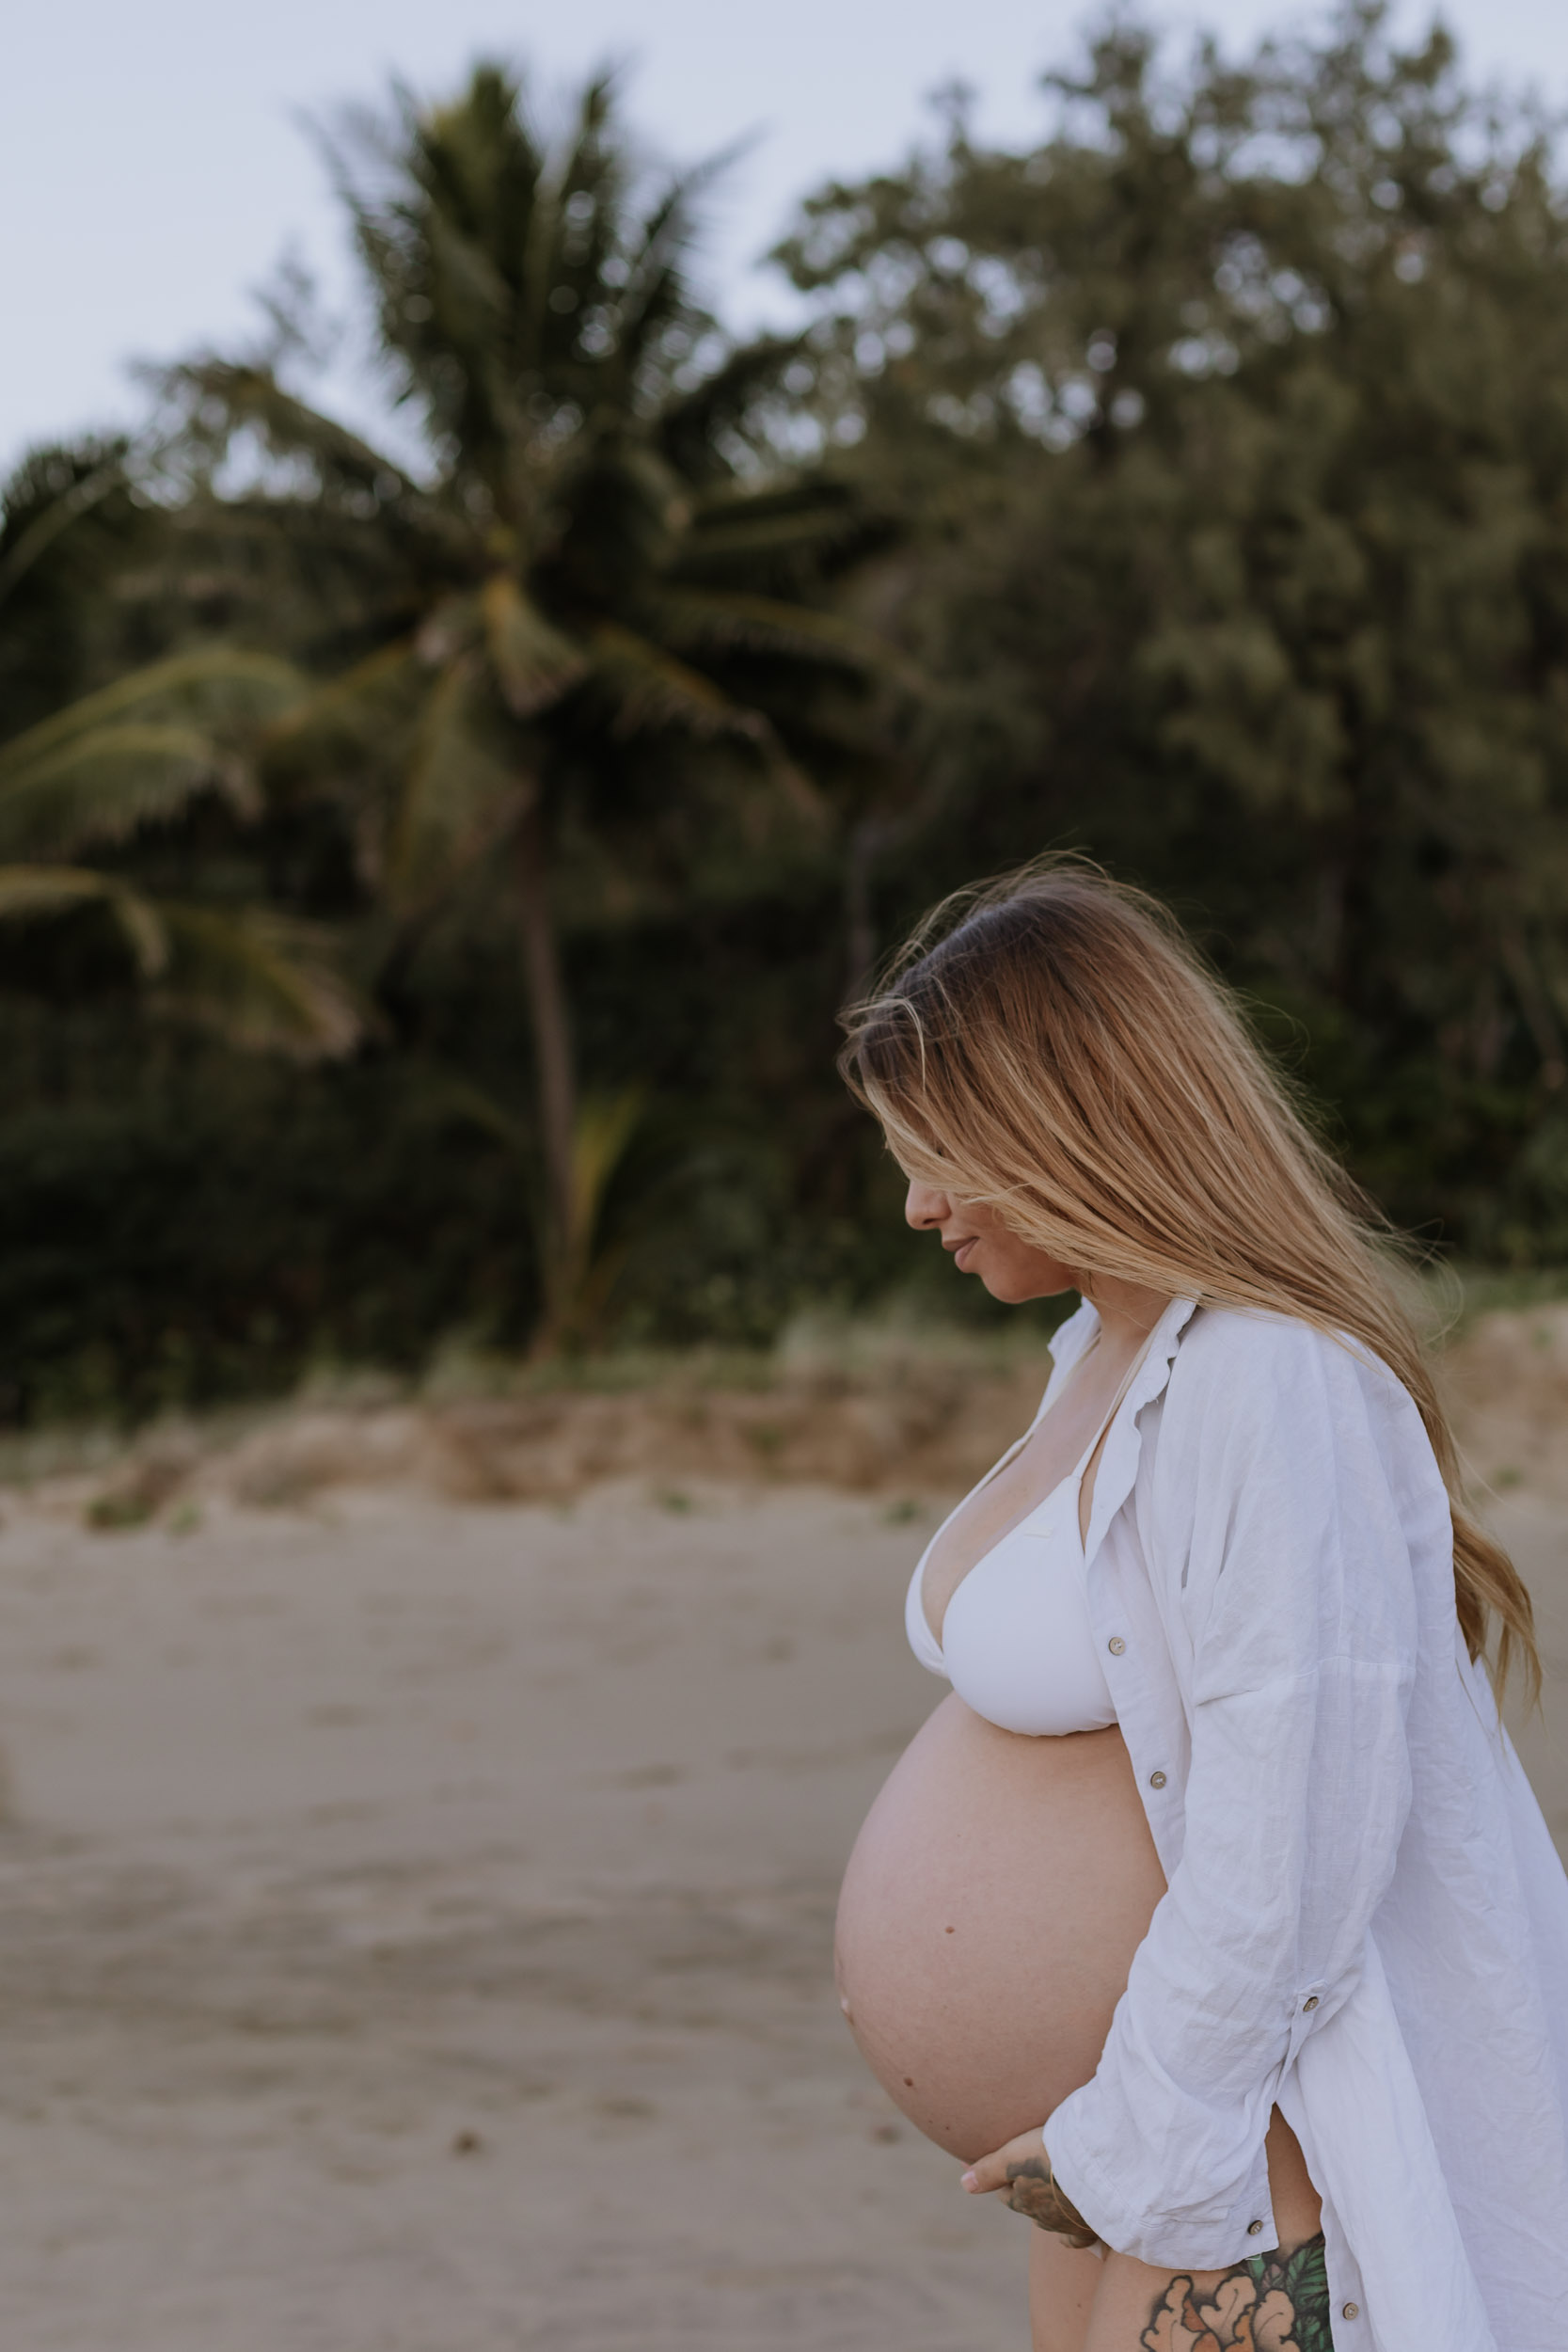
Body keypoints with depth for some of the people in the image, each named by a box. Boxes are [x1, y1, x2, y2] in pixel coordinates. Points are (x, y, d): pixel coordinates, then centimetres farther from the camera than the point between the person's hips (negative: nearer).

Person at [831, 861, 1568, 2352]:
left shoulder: (1270, 1388, -19)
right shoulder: (1108, 1355, 11)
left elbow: (1294, 1834, -23)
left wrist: (1137, 2144, -16)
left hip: (1259, 2160, -9)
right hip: (1137, 2135, 9)